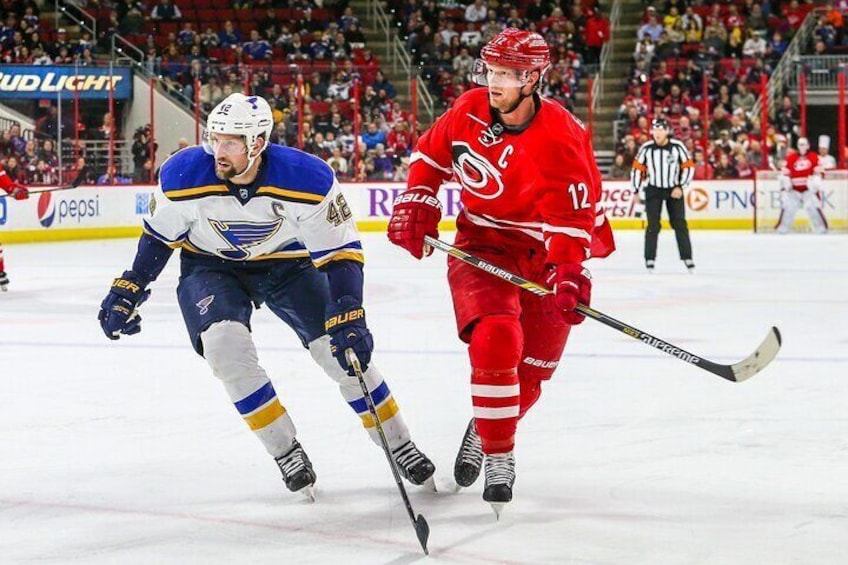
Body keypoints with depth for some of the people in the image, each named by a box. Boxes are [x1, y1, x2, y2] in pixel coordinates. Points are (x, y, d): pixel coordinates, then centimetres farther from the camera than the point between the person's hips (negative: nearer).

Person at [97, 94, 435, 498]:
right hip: (211, 265, 1)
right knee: (226, 345, -25)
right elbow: (160, 236, -5)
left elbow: (340, 252, -24)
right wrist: (127, 290, -5)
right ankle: (285, 451, -8)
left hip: (287, 262, -1)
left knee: (344, 350, -9)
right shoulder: (183, 175, -25)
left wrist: (348, 319, -33)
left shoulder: (308, 179, -30)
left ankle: (400, 447, 11)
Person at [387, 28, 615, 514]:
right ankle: (498, 458, -11)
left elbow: (570, 217, -25)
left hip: (545, 258, -1)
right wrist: (416, 204, 2)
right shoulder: (470, 111, -6)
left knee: (530, 373, 5)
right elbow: (431, 154, 13)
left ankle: (486, 430, 36)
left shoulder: (561, 137, -20)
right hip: (483, 247, 1)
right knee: (495, 342, -24)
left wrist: (567, 273, -38)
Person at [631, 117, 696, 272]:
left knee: (680, 224, 1)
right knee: (653, 225, -4)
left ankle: (687, 258, 7)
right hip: (653, 190, 0)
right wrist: (636, 191, -1)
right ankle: (650, 259, 4)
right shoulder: (646, 148, -8)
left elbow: (688, 167, -4)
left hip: (674, 190, 0)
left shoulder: (678, 147, -11)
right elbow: (637, 169, 1)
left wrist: (680, 187, -10)